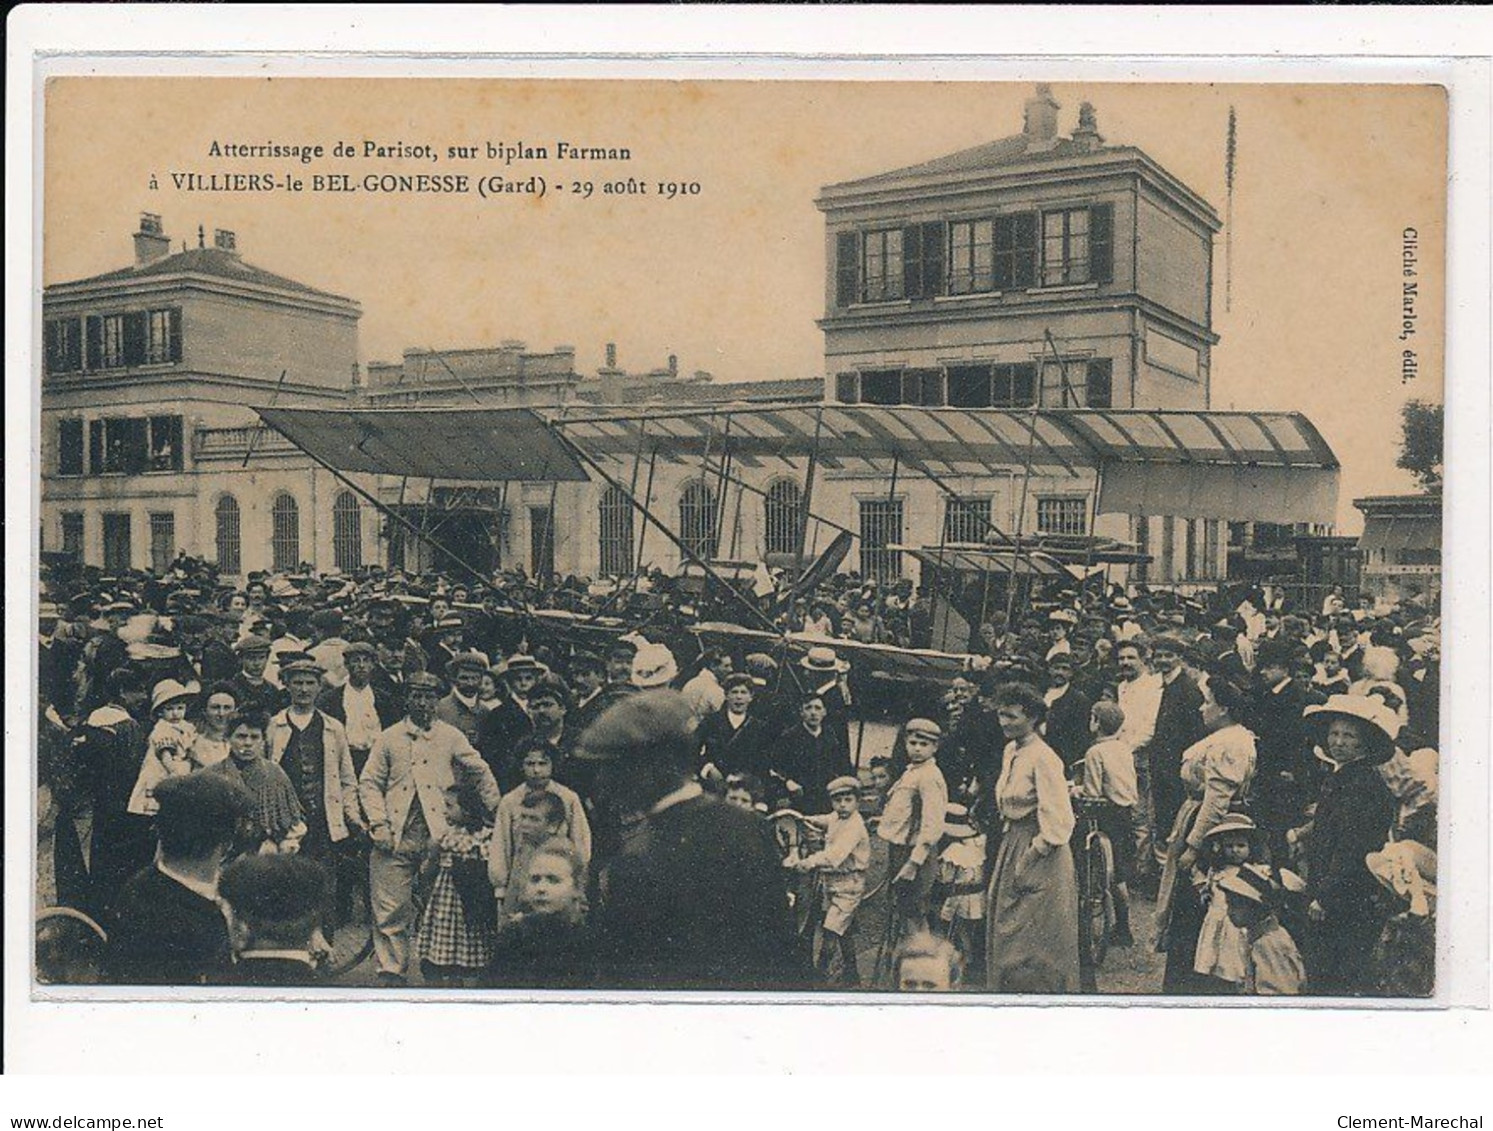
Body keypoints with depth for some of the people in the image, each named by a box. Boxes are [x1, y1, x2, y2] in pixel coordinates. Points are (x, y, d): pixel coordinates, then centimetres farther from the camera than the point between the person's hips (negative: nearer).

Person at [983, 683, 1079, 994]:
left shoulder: (1043, 758, -18)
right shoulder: (1011, 751, 9)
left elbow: (1059, 823, -20)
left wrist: (1029, 859, -16)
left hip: (1041, 855, -9)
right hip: (1012, 845, 9)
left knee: (1033, 945, -2)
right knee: (1006, 933, 13)